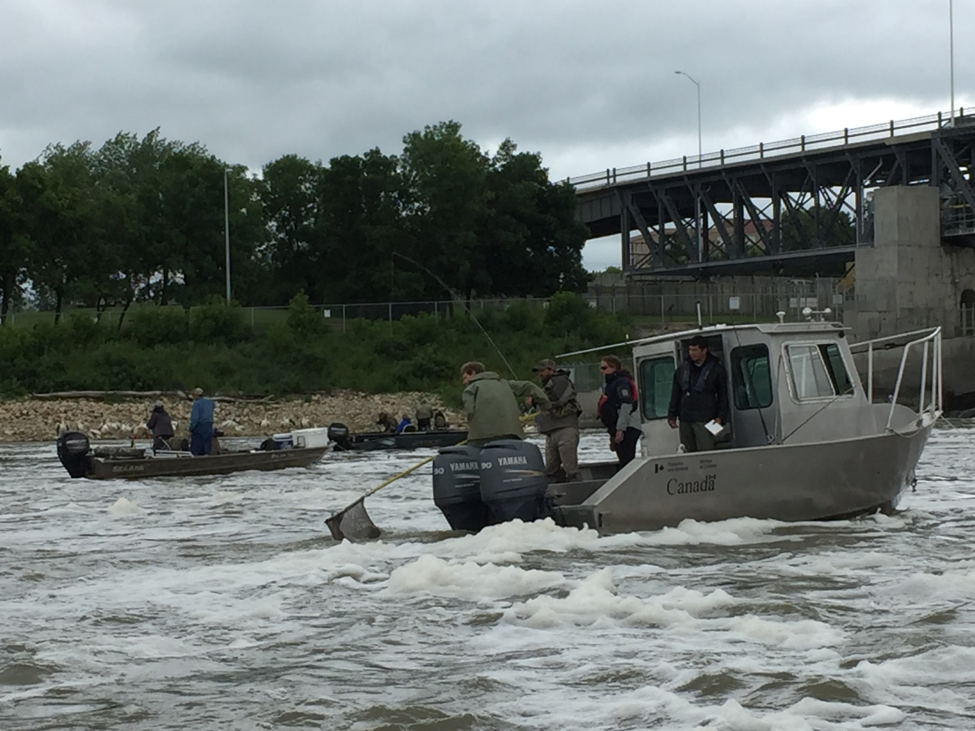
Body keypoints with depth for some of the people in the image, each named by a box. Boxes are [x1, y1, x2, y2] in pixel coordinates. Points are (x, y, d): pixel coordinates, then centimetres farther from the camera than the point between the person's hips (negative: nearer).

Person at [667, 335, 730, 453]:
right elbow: (675, 394, 18)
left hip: (705, 419, -5)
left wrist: (721, 417, -6)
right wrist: (672, 415, 12)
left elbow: (723, 396, 3)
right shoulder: (683, 369, 14)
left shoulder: (716, 369, 2)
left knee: (706, 454, -13)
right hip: (685, 420, 5)